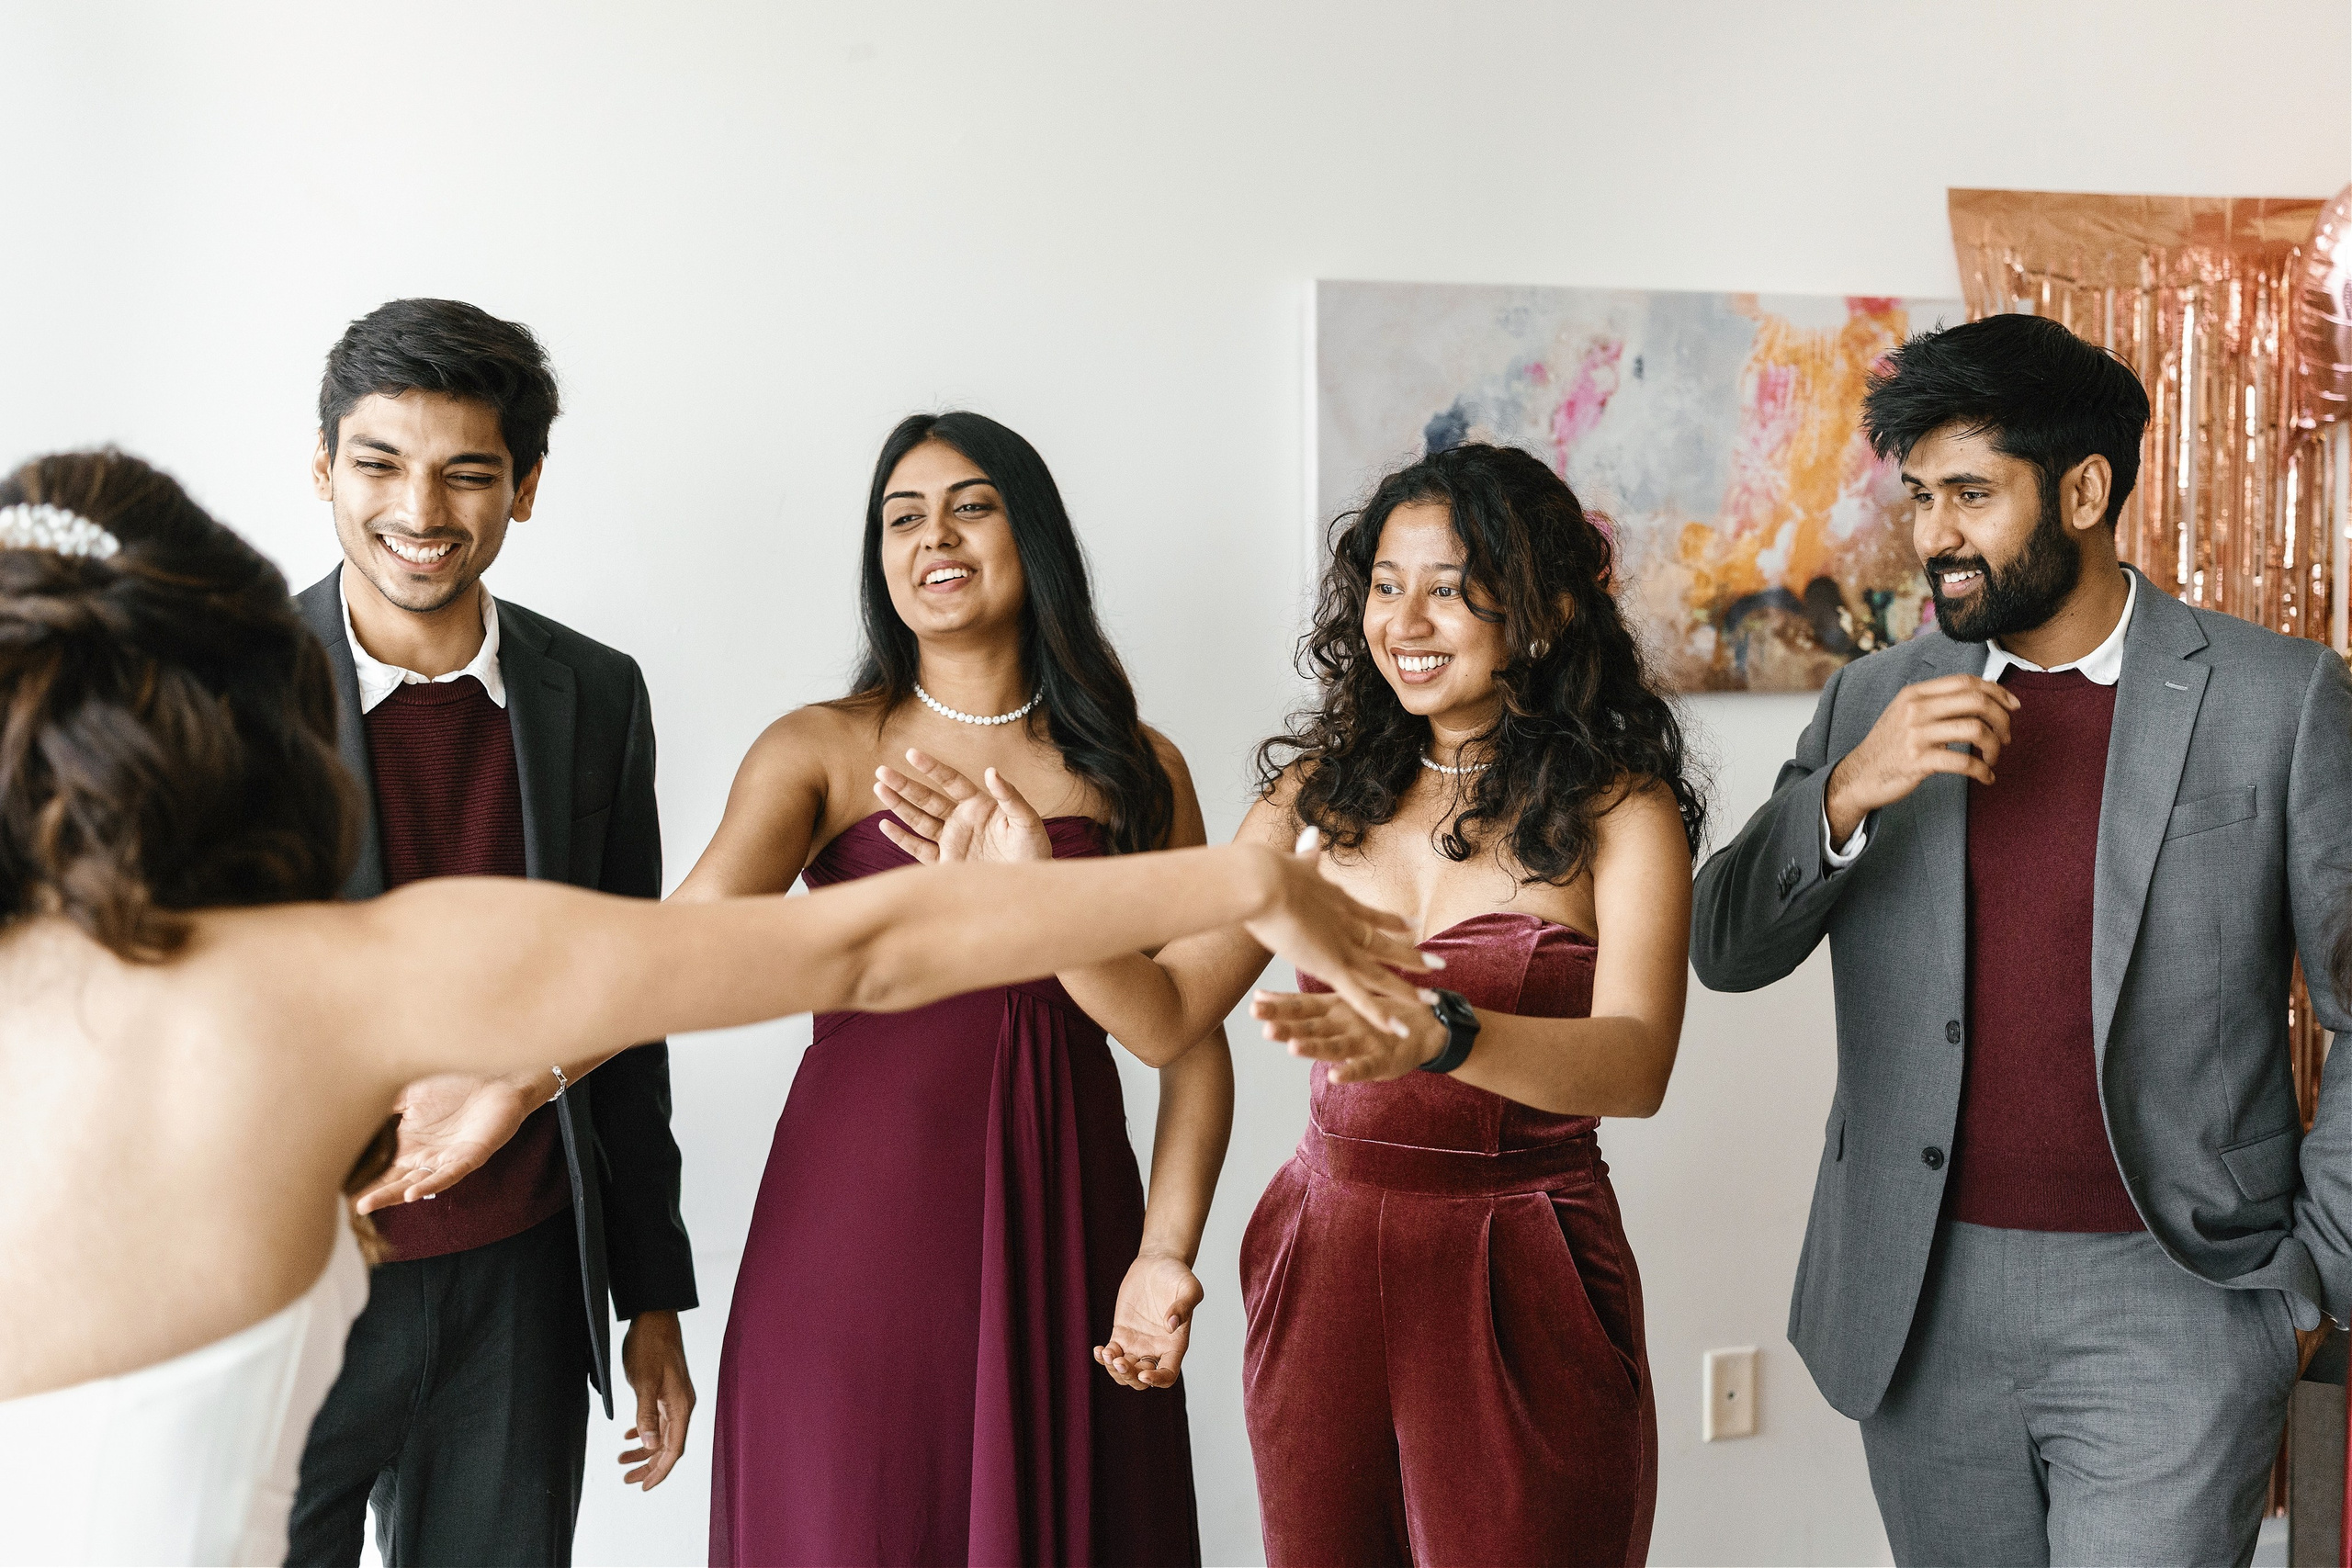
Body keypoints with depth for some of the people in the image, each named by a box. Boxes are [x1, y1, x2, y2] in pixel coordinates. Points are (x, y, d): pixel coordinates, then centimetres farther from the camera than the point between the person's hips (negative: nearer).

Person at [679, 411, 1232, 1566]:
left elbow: (1190, 1042, 3)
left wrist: (1165, 1253, -11)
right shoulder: (820, 752, 2)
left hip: (1061, 1233, 2)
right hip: (859, 1228, -1)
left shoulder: (1139, 772, 7)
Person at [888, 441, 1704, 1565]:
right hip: (1322, 1266, 4)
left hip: (1521, 1292, -3)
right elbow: (1166, 1012, 4)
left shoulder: (1618, 807, -7)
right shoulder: (1324, 788, 6)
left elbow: (1637, 1063, -22)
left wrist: (1437, 1033, -40)